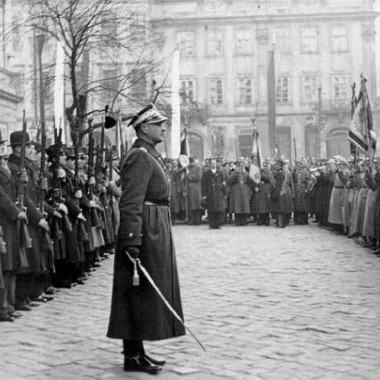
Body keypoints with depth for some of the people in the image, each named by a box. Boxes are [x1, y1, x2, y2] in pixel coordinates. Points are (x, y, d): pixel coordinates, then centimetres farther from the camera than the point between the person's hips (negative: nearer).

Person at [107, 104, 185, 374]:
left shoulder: (151, 156, 18)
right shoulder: (140, 157, -15)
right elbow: (131, 204, -23)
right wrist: (132, 242, -28)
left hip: (156, 231, 10)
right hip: (145, 233, -10)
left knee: (142, 297, 13)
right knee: (139, 294, -5)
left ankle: (137, 350, 20)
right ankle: (133, 356, 2)